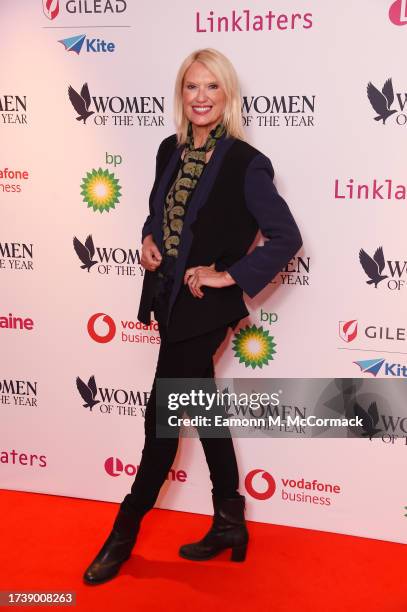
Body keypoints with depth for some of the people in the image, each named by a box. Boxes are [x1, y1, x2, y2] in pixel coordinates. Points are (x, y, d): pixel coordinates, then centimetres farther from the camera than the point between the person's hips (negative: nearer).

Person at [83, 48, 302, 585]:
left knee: (162, 418, 1)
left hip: (204, 306, -7)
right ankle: (229, 524, 32)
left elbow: (287, 238, -15)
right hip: (170, 298, 7)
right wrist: (148, 239, 1)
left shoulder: (245, 163, -14)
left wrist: (230, 275, -17)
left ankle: (124, 534, 20)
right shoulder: (170, 150, 6)